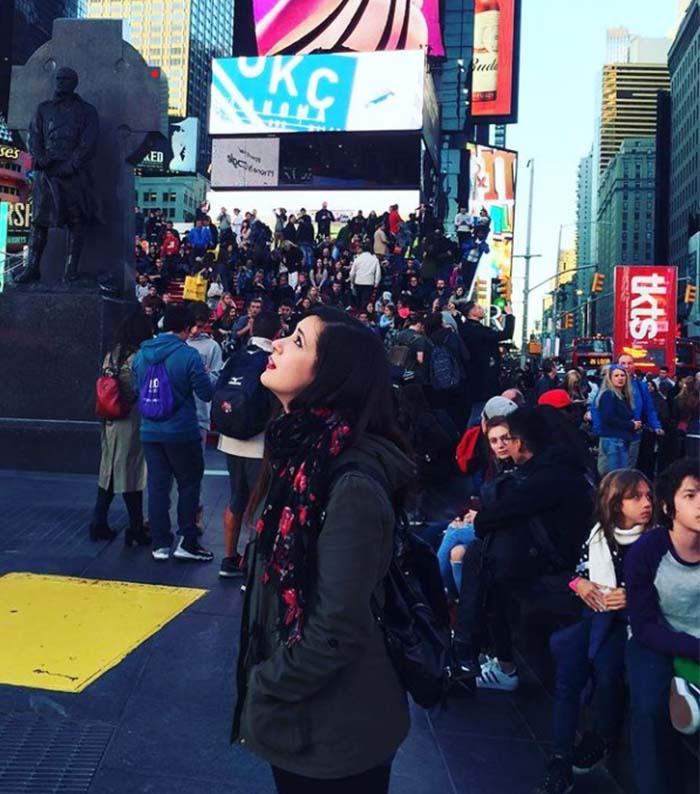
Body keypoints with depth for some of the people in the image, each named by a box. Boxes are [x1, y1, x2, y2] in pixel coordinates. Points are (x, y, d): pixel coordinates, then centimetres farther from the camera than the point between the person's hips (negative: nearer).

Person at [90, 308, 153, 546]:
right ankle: (136, 529, 8)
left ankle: (99, 524, 19)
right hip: (132, 423, -6)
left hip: (110, 423, 7)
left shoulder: (111, 356, 6)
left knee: (109, 471, 15)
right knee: (131, 473, 0)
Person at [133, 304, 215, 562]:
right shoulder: (188, 355, -15)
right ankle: (187, 542, 11)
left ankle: (160, 544, 15)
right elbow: (206, 393, -11)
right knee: (189, 484, 9)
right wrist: (205, 377, 9)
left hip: (150, 431, 5)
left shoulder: (141, 354, 3)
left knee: (157, 486, 10)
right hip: (182, 431, -5)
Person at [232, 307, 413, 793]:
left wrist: (262, 691, -12)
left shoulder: (351, 483, -27)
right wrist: (260, 678, 10)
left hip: (335, 733, -7)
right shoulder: (302, 453, -1)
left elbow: (337, 630, -25)